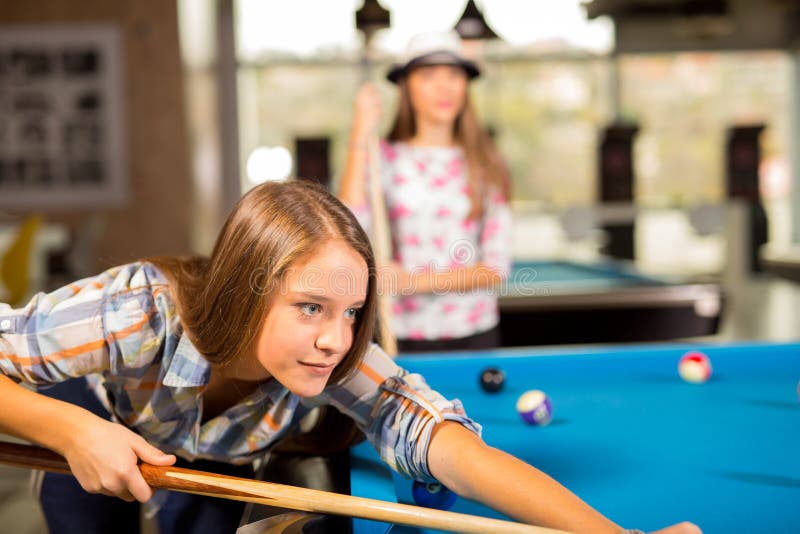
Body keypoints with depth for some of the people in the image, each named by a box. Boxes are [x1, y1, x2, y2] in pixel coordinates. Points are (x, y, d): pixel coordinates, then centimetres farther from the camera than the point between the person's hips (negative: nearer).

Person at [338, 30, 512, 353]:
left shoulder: (485, 165, 0)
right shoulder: (384, 159, -2)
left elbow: (496, 269, -4)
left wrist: (418, 281, -18)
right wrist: (360, 138, -17)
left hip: (475, 337, 1)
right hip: (402, 336, -1)